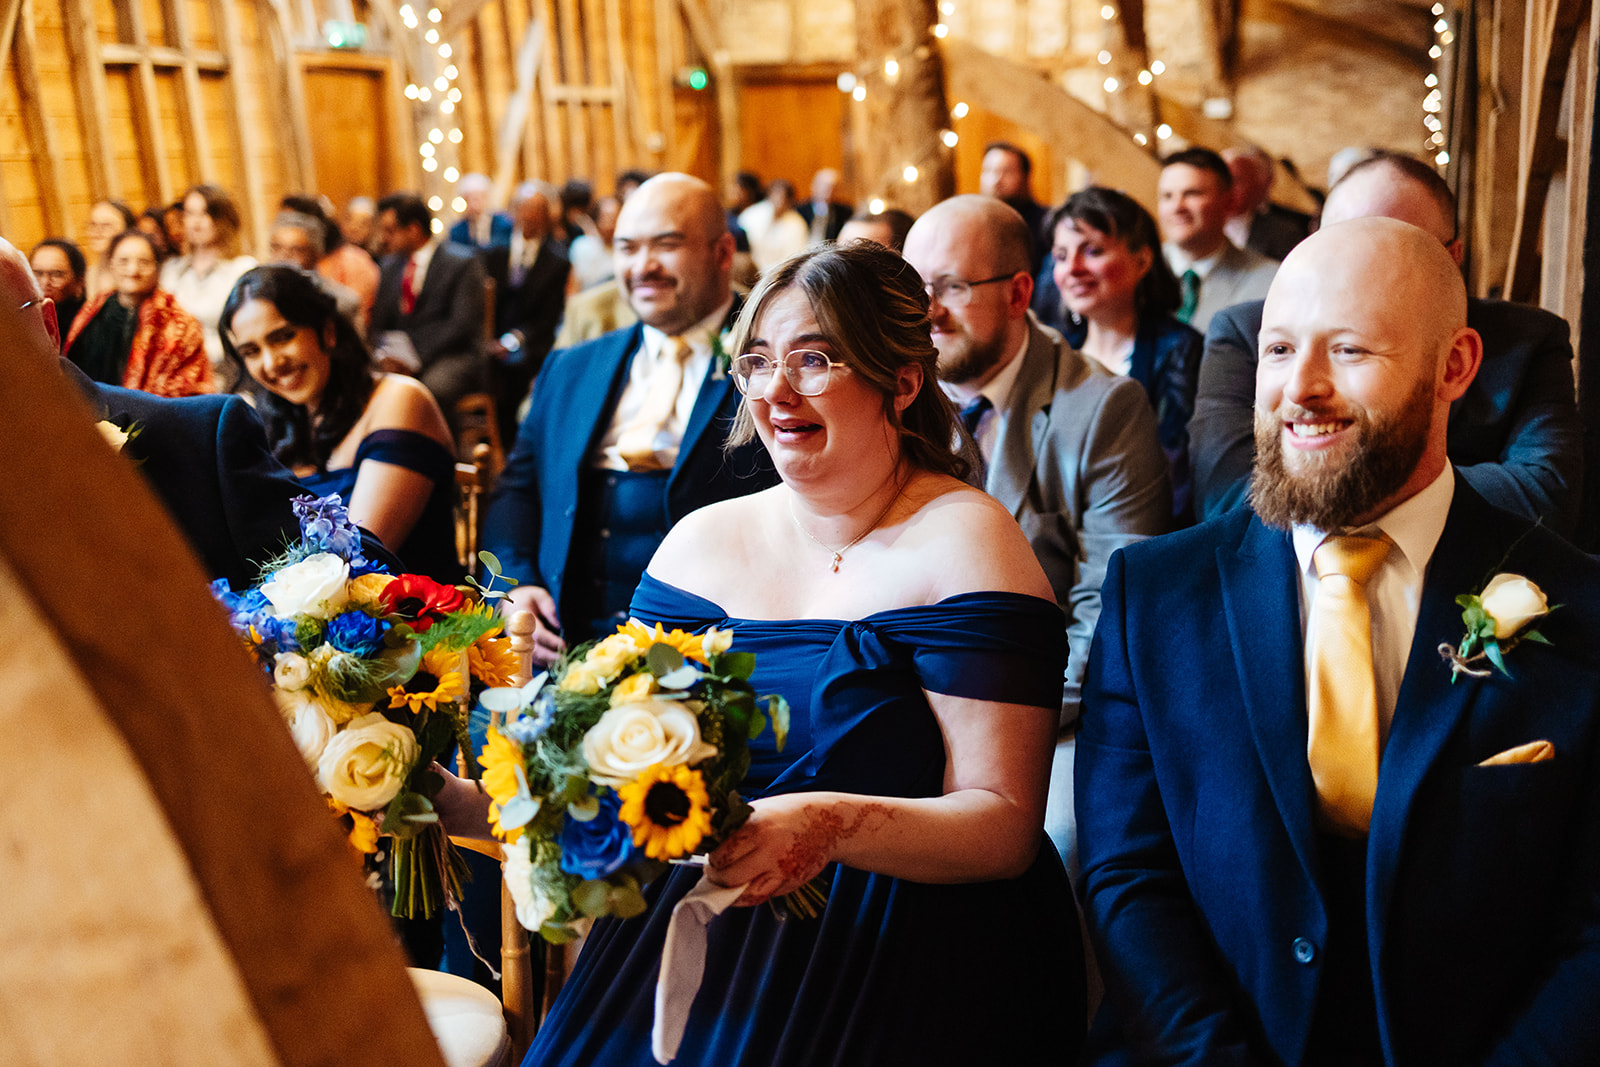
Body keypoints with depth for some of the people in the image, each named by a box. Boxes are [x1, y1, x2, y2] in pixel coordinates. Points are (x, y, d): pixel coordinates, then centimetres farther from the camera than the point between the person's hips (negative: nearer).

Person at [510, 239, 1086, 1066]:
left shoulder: (964, 541, -6)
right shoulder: (702, 540, 8)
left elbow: (1004, 826, -12)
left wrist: (833, 825, -27)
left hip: (899, 956, -4)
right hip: (694, 936, 4)